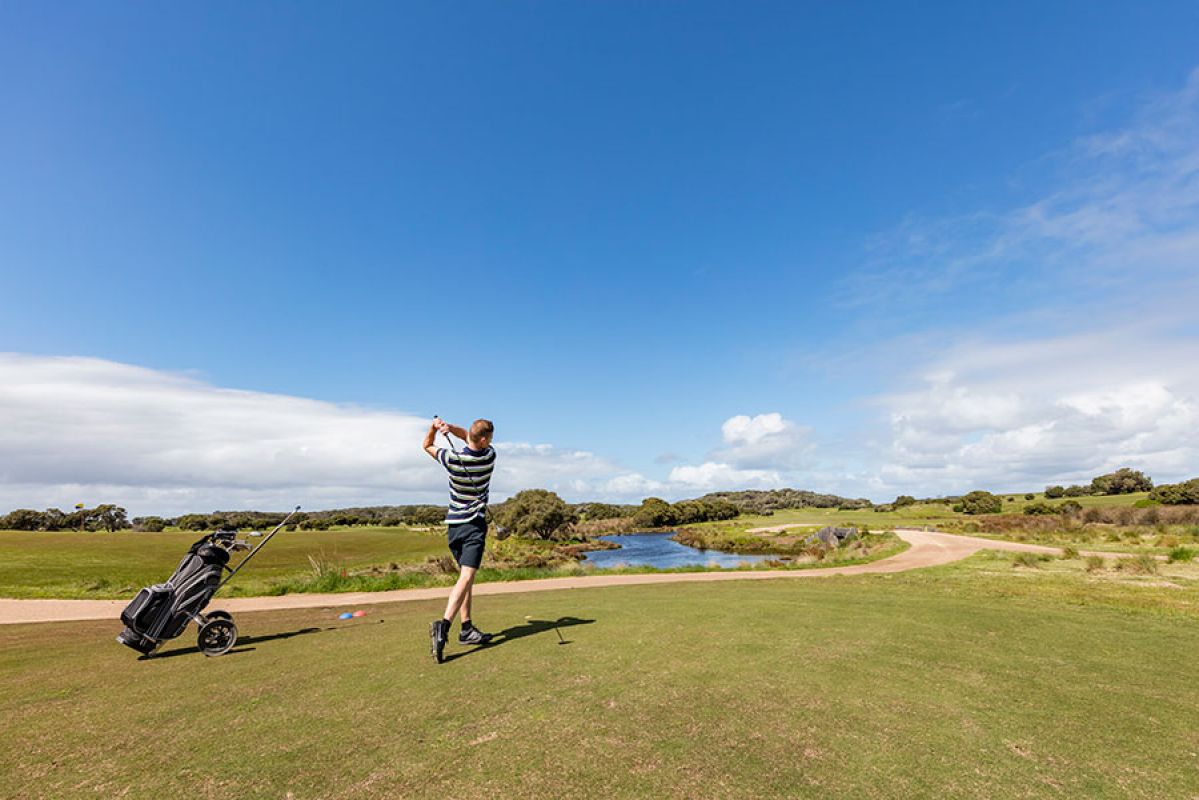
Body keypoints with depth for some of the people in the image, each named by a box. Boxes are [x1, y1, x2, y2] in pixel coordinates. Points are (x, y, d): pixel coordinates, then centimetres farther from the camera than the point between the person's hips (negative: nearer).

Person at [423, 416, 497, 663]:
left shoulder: (452, 459, -6)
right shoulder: (490, 455, -7)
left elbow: (427, 445, 14)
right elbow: (470, 438, 11)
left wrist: (435, 427, -1)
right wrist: (451, 427, -7)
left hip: (453, 524, 4)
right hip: (475, 524, -4)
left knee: (466, 576, 15)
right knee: (466, 577, -11)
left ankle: (467, 629, 19)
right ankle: (444, 624, -29)